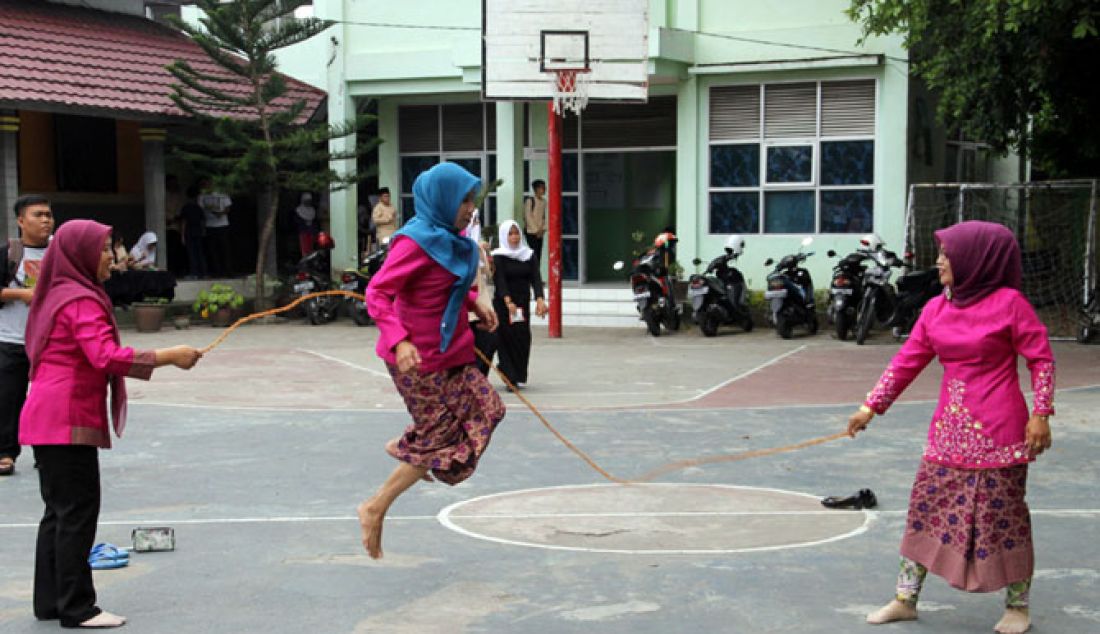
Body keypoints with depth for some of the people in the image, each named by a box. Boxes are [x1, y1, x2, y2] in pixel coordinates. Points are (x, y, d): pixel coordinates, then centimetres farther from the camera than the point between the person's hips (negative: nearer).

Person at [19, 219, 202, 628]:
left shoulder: (58, 296, 16)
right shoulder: (81, 301, -14)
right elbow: (106, 356, -27)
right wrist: (167, 357, -25)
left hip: (47, 420, 10)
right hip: (68, 421, -10)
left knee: (59, 511, 14)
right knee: (78, 512, -6)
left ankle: (49, 601, 19)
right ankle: (77, 608, -3)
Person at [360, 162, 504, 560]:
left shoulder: (450, 239, 7)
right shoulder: (416, 242, -20)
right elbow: (377, 292, -25)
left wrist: (474, 304, 7)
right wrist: (399, 340, -37)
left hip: (449, 350, 9)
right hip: (418, 357, -9)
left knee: (487, 410, 8)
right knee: (440, 439, -2)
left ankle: (405, 448, 23)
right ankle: (375, 510, 11)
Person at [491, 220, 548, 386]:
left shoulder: (529, 255, 6)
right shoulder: (498, 256, -5)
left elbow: (536, 278, -4)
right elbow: (499, 280, -17)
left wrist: (539, 299, -21)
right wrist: (508, 301, -33)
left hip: (523, 303, 4)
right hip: (503, 303, -4)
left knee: (523, 340, 3)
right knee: (507, 339, -7)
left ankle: (518, 376, 17)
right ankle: (510, 379, -4)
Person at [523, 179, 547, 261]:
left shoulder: (543, 202, 9)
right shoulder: (529, 201, -10)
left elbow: (544, 217, 13)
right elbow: (528, 217, -11)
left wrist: (543, 229, -1)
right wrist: (536, 230, -11)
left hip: (539, 233, 6)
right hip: (531, 232, -6)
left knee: (538, 254, 4)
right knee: (533, 254, -11)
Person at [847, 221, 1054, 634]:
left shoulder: (1009, 303, -9)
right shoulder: (936, 310, 6)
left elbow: (1041, 359, -6)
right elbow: (907, 361, 10)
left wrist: (1041, 414, -12)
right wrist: (872, 406, 7)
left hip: (997, 431, -5)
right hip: (948, 429, 6)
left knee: (1003, 516, 3)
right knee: (925, 509, 7)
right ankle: (906, 599, 18)